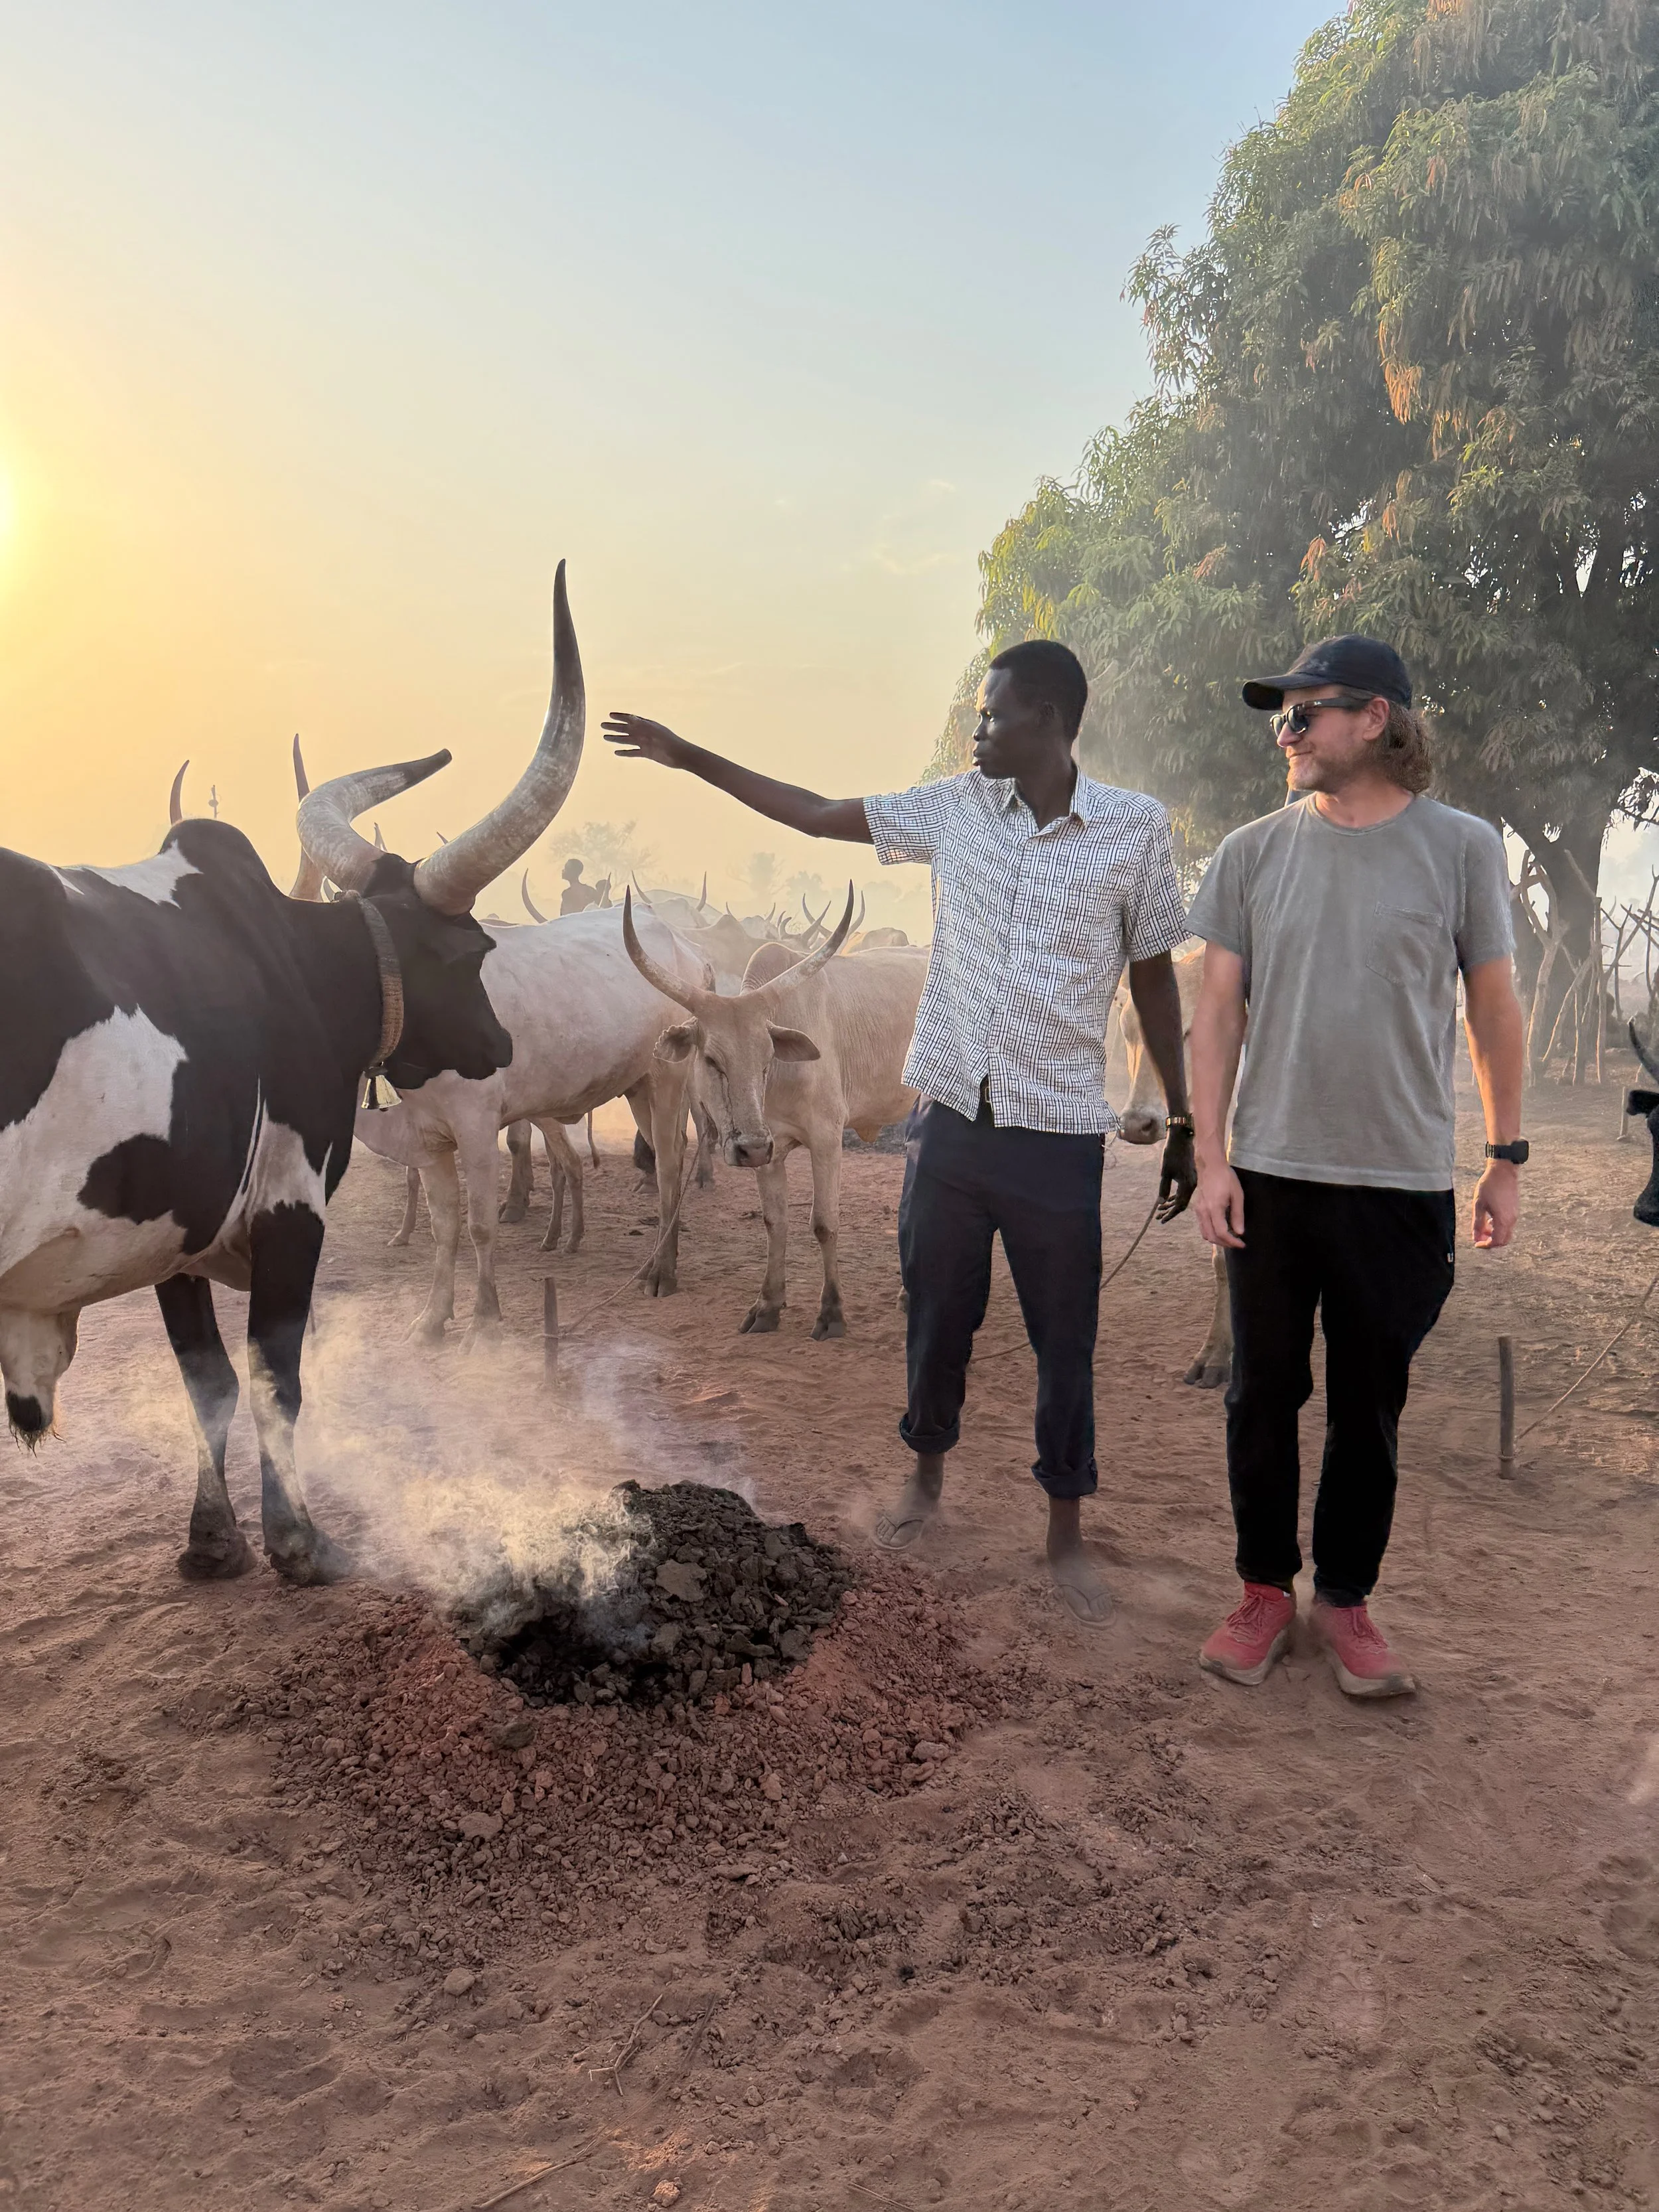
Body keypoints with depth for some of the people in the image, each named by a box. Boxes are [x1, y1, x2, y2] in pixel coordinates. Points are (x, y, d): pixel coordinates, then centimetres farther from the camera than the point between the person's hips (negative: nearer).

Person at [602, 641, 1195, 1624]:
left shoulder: (1136, 827, -5)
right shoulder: (956, 807, 3)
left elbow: (1155, 978, 1)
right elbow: (818, 813, 10)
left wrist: (1184, 1123, 2)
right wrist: (689, 756, 11)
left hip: (1058, 1135, -3)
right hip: (951, 1116, 3)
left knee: (1064, 1339, 7)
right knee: (937, 1312, 16)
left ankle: (1066, 1532, 26)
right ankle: (929, 1477, 40)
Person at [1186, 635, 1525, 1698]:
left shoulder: (1461, 848, -1)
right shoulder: (1253, 852, 2)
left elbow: (1494, 1007, 5)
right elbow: (1219, 1010, 3)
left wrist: (1508, 1157, 6)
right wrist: (1210, 1158, -3)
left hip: (1403, 1182, -1)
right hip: (1271, 1173, 1)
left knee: (1370, 1407, 9)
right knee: (1264, 1394, 10)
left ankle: (1345, 1599, 27)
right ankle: (1266, 1591, 27)